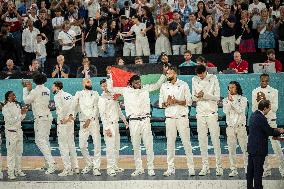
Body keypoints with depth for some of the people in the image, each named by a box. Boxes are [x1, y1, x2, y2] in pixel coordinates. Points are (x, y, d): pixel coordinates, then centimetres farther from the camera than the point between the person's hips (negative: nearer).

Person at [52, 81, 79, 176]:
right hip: (71, 122, 7)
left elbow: (60, 108, -18)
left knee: (63, 145, -4)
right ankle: (75, 167, 18)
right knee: (71, 144, 15)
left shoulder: (57, 96, -8)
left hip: (63, 123, -7)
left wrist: (62, 119, -11)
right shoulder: (69, 95, 15)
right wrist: (71, 115, -6)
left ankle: (67, 169, -6)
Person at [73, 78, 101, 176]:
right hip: (83, 122, 1)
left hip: (94, 121, -1)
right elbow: (74, 106, 1)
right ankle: (89, 164, 18)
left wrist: (89, 119, -13)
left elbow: (96, 108, 0)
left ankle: (96, 167, -1)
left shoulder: (95, 94, 10)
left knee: (97, 145, -6)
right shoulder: (79, 94, 12)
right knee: (82, 146, -1)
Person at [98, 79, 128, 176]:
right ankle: (110, 168, -5)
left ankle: (115, 166, 19)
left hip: (116, 124, 7)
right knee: (110, 147, -9)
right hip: (109, 125, -7)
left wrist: (124, 120, 20)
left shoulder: (113, 96, 13)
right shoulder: (102, 98, -8)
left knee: (117, 147, 11)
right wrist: (106, 128, -17)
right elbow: (102, 114, -12)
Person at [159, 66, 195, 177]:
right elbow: (160, 104, 10)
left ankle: (191, 168, 1)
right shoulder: (164, 86, 9)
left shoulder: (183, 85, 1)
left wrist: (176, 101, -15)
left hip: (182, 117, -3)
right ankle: (170, 168, 8)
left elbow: (189, 102, -2)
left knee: (186, 142, -3)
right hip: (169, 118, 3)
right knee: (170, 143, 2)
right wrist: (167, 103, -11)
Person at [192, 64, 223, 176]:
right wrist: (197, 96, -12)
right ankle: (205, 166, 9)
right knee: (202, 141, 3)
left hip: (212, 113, -3)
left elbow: (217, 97, -5)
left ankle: (219, 166, 0)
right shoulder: (194, 80, 8)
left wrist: (205, 95, -18)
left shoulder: (213, 79, -2)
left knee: (215, 140, -4)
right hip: (200, 113, 3)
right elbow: (193, 97, 11)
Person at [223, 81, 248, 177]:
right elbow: (226, 111, -6)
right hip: (230, 127, 2)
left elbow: (240, 110, -11)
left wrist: (232, 100, -13)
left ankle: (247, 168, 3)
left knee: (245, 148, -4)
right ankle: (233, 170, 4)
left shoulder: (243, 99, 5)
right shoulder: (225, 100, 11)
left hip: (241, 126, -2)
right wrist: (229, 100, -12)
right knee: (231, 149, 0)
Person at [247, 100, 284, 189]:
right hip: (259, 149, -10)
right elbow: (269, 132, -17)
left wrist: (276, 130, 12)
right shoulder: (261, 118, -22)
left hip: (251, 147, 10)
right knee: (258, 170, -1)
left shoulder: (253, 115, 8)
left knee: (251, 169, 15)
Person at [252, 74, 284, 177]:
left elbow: (275, 108, -7)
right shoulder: (255, 92, 7)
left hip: (271, 120, -2)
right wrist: (257, 100, -15)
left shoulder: (274, 91, 2)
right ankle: (266, 169, 10)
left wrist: (266, 99, -18)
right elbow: (254, 109, 4)